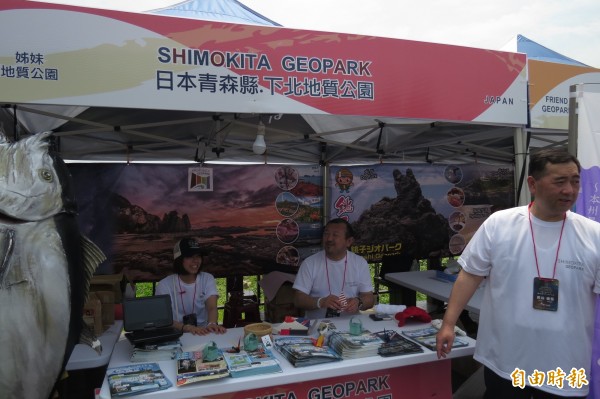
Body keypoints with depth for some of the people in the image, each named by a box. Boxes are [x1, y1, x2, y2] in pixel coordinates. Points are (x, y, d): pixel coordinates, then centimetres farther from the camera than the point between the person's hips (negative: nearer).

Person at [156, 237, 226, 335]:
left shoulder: (207, 279, 3)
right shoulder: (165, 285, -4)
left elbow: (212, 307, -12)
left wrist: (212, 324, -35)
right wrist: (187, 328, -32)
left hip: (203, 333, 2)